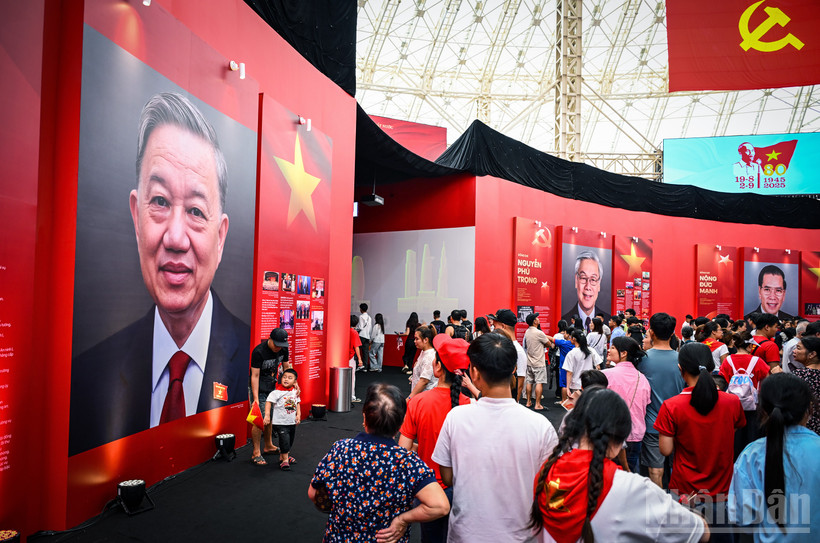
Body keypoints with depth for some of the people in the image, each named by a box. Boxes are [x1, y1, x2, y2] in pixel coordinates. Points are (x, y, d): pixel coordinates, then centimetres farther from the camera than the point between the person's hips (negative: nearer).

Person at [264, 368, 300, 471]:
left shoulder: (295, 392, 4)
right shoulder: (277, 392, -15)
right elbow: (268, 402, -15)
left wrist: (298, 414, 7)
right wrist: (267, 415, -22)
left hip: (292, 422, 6)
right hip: (280, 423, -6)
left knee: (290, 441, 17)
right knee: (284, 441, -12)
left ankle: (282, 456, 37)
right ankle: (285, 460, 1)